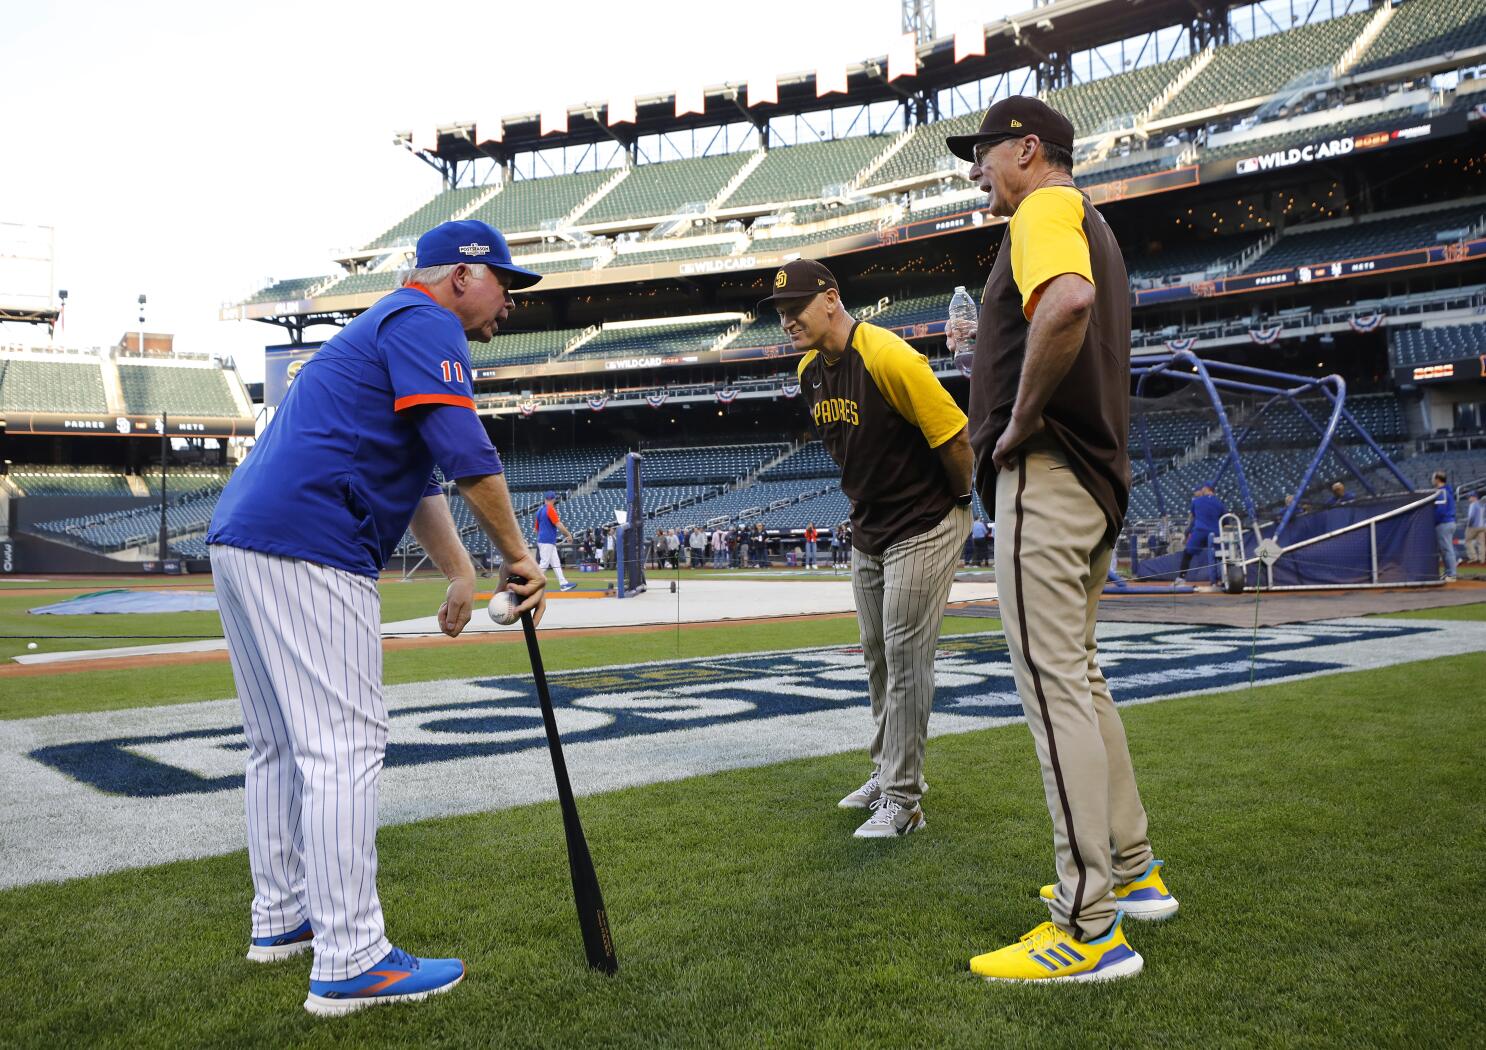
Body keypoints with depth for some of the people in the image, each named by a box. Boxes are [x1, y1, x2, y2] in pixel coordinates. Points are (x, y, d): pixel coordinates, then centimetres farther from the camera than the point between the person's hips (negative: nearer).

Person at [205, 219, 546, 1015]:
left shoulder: (387, 329, 28)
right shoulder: (425, 322, -4)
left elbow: (413, 473, 25)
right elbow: (467, 455, -16)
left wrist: (460, 574, 16)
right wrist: (517, 559, -7)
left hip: (239, 542, 11)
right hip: (307, 549, -11)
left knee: (281, 745, 18)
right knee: (344, 747, -9)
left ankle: (281, 919, 30)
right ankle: (349, 963, -6)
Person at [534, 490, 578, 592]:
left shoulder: (540, 510, 14)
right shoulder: (550, 509, -12)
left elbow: (537, 528, 20)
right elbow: (558, 525, -19)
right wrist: (568, 534, -12)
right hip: (547, 542, -9)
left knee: (556, 563, 8)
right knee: (544, 563, -7)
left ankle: (563, 583, 6)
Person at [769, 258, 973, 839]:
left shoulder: (888, 358, -25)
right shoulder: (809, 371, 3)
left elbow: (954, 436, -21)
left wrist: (960, 501, -8)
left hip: (924, 529, -9)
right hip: (867, 533, 9)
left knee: (905, 659, -6)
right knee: (878, 657, 17)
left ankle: (902, 800, 3)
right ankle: (888, 772, 33)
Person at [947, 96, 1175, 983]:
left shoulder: (1047, 209, -8)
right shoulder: (1089, 225, 25)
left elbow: (1068, 301, -31)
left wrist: (1020, 420, -21)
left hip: (1045, 475, -11)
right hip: (1095, 478, 11)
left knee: (1055, 686, -9)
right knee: (1080, 677, 18)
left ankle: (1090, 927, -5)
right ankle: (1132, 870, 27)